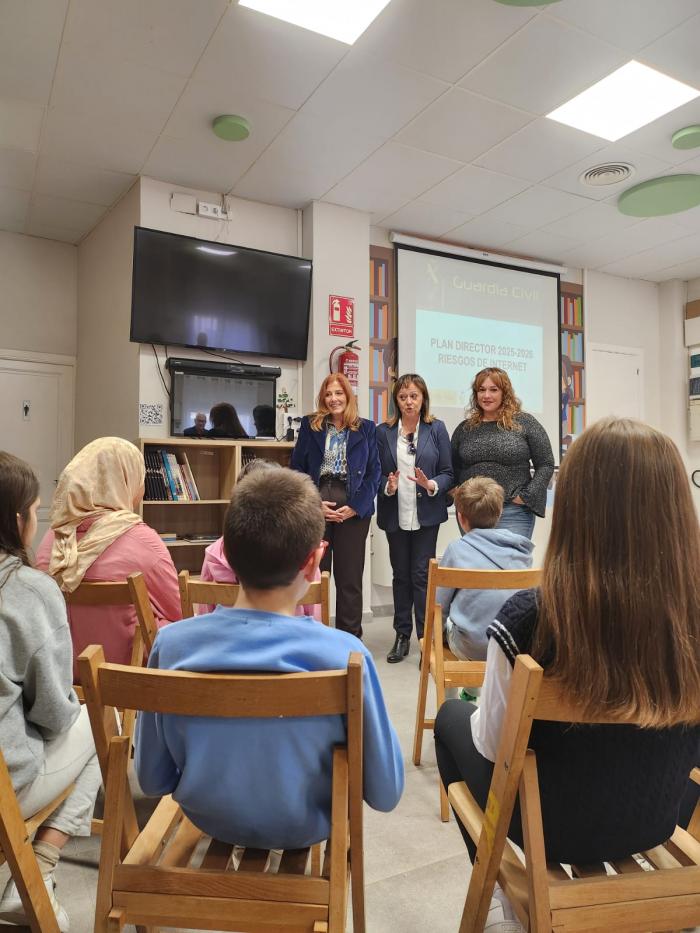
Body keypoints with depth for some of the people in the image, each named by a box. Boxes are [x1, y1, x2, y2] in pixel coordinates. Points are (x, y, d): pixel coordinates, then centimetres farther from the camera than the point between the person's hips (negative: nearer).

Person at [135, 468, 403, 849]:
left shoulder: (172, 643, -24)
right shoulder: (343, 654, -31)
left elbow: (153, 780, -10)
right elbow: (385, 794, -18)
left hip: (207, 817, 2)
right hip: (302, 828, -1)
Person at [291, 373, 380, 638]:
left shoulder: (366, 428, 7)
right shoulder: (310, 425, 8)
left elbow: (374, 472, 3)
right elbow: (296, 468, 4)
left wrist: (355, 507, -9)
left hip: (354, 511, 0)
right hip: (315, 508, 1)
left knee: (350, 577, 6)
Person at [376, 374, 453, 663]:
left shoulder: (437, 429, 1)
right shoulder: (384, 431, 3)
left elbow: (448, 473, 0)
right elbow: (376, 473, 3)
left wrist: (431, 485, -20)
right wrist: (388, 487, -17)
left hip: (426, 513, -2)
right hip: (395, 514, 2)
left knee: (421, 574, -2)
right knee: (400, 574, 11)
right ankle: (402, 635, 21)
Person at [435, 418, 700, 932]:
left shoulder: (529, 618, -32)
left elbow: (492, 745, -16)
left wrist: (476, 717, 4)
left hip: (551, 825, -3)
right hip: (654, 823, 4)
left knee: (453, 718, 24)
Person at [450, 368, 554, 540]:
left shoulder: (525, 423, 1)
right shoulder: (464, 429, 10)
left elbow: (546, 465, 0)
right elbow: (454, 470, 16)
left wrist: (526, 496, -8)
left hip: (513, 513, -3)